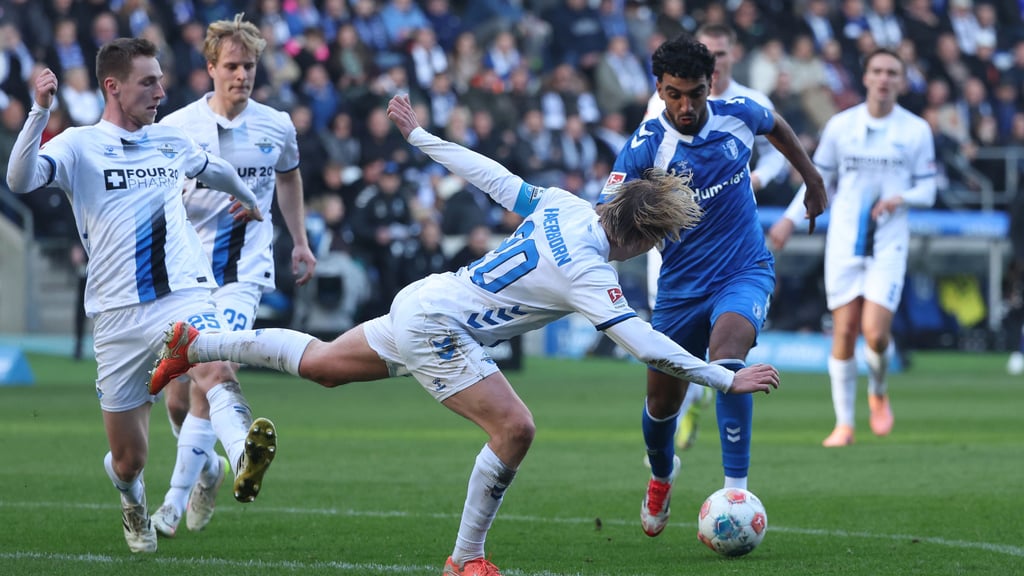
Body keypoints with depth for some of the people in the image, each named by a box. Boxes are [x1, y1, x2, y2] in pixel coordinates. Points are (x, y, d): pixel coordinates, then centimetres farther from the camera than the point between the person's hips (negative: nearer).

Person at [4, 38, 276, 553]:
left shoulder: (172, 142, 15)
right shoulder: (79, 145, 1)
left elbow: (218, 172, 38)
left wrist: (250, 203, 54)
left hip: (185, 297, 2)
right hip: (118, 317, -2)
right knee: (129, 460, 5)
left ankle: (245, 460, -61)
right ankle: (132, 502, 41)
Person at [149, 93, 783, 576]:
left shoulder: (563, 206, -3)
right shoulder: (589, 273, -25)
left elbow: (488, 173, 5)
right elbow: (645, 344, -28)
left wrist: (419, 135, 16)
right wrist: (726, 379, -23)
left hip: (425, 300, 9)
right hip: (437, 330, -9)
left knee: (321, 363, 26)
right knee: (514, 429, -15)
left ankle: (194, 344, 36)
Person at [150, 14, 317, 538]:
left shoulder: (276, 127, 2)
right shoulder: (177, 128, -5)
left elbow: (289, 176, 23)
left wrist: (300, 242, 24)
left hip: (243, 273, -1)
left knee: (213, 377, -21)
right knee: (177, 398, 5)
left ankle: (175, 500, -16)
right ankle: (207, 468, 36)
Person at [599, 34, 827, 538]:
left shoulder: (738, 115, -9)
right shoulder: (645, 146, -18)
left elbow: (776, 127, 16)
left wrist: (813, 180, 25)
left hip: (746, 270, -1)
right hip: (681, 285, 1)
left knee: (727, 358, -31)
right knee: (662, 402, 12)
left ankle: (735, 490, -29)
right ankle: (662, 474, 47)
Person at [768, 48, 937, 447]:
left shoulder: (916, 130, 2)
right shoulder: (840, 125, 4)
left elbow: (927, 190, 5)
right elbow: (820, 182, 13)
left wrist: (901, 197, -16)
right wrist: (790, 219, 2)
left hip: (889, 245, -1)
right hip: (844, 243, 1)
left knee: (875, 333, -13)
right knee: (844, 332, -2)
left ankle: (878, 391, 19)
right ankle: (844, 424, 9)